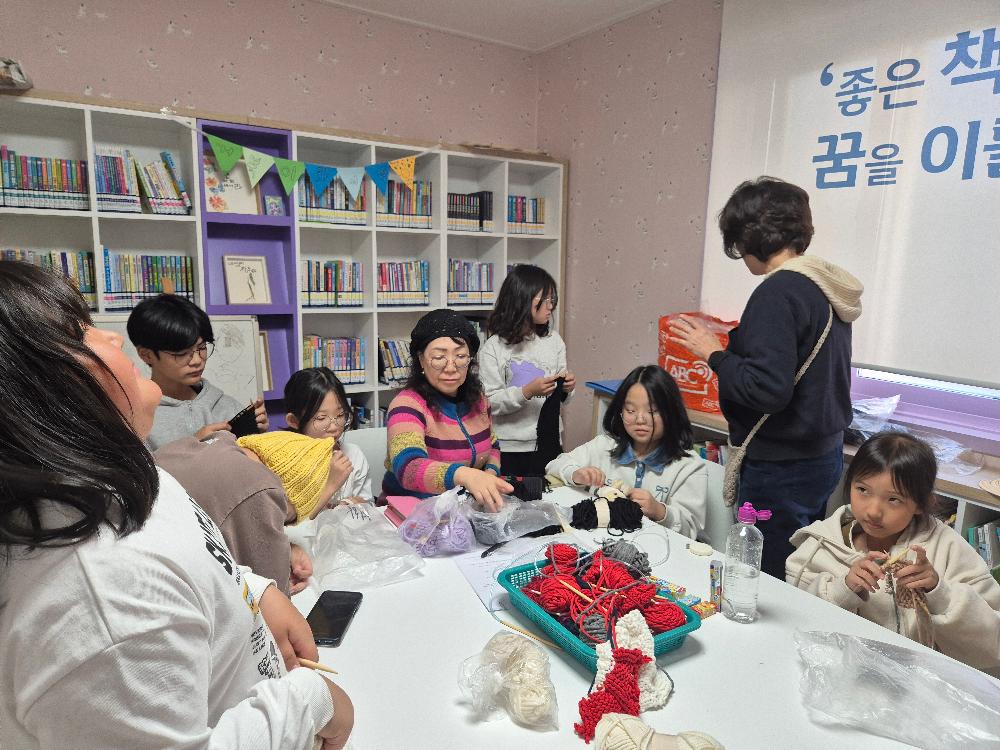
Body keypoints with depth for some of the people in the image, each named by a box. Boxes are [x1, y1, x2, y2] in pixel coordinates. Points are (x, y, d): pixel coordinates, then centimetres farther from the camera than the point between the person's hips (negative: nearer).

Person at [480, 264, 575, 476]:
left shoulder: (554, 341, 3)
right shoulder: (494, 348, -10)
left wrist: (566, 388, -10)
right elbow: (490, 403, -13)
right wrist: (527, 392, -24)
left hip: (549, 443, 4)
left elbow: (559, 397, 11)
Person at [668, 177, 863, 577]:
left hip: (781, 468, -9)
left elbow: (767, 389, -26)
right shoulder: (827, 287, 9)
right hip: (824, 455, 10)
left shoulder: (778, 292, -19)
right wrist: (734, 345, 15)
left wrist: (714, 354, -13)